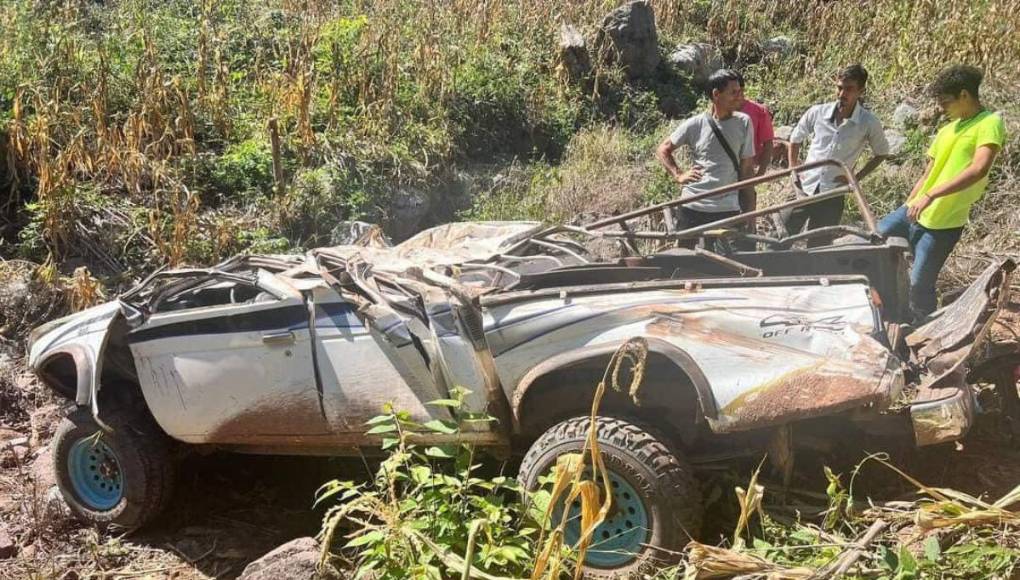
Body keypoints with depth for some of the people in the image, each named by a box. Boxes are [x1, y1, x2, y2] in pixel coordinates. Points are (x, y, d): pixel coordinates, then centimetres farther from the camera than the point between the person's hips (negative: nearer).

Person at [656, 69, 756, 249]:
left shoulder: (744, 123, 2)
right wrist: (678, 175, -1)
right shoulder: (695, 125, -1)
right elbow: (662, 150, 12)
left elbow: (747, 169, 5)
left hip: (728, 209, 1)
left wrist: (749, 213, 4)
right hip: (692, 206, -1)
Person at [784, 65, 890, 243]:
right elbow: (795, 139, 12)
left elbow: (881, 153, 8)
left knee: (817, 248, 5)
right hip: (804, 189, 2)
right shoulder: (817, 113, -4)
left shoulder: (869, 123, -9)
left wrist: (857, 178, -2)